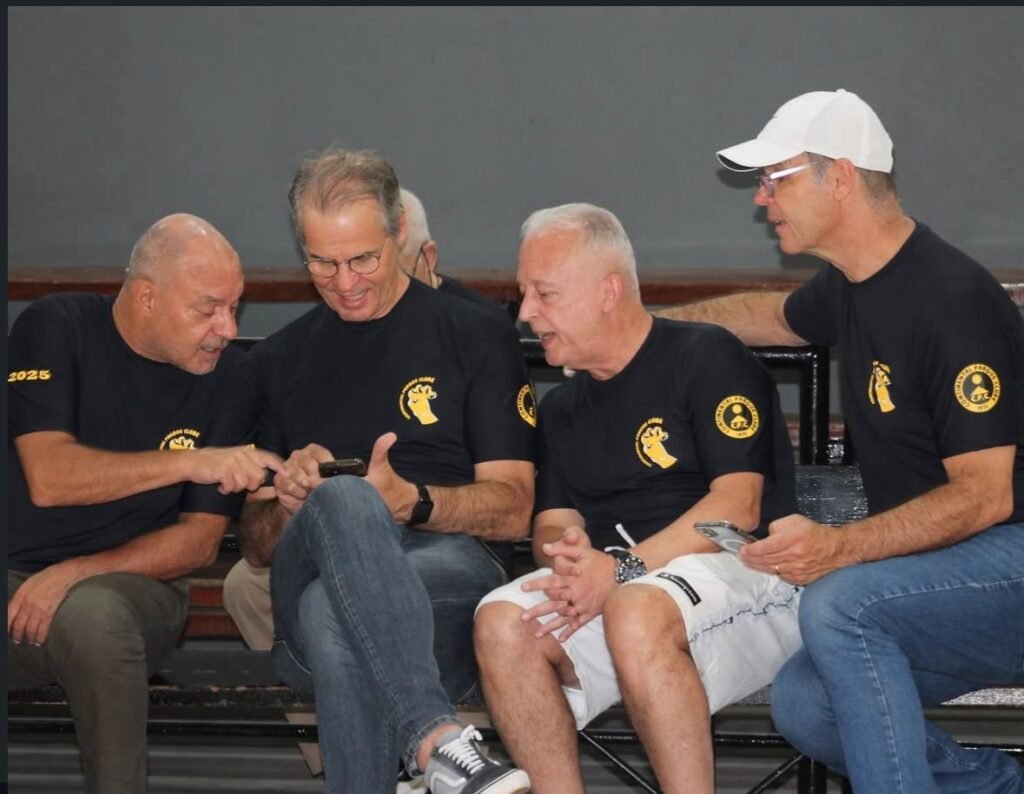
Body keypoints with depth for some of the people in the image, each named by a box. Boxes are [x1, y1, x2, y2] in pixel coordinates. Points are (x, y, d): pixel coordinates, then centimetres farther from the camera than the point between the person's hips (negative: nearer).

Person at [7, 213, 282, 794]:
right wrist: (191, 462, -23)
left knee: (90, 614, -35)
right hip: (19, 571, 0)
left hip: (133, 579, 1)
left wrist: (78, 572, -14)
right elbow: (48, 478, -16)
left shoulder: (229, 377, 0)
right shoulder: (56, 329, -3)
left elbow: (201, 541, 0)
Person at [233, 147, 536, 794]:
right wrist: (287, 504, -2)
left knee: (332, 616, -40)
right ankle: (434, 735, -54)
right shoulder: (279, 361, 24)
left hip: (448, 571, -2)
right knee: (342, 501, -38)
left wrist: (411, 502, -12)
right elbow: (255, 545, 24)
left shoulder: (476, 338, 15)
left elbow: (514, 510, 8)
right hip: (309, 577, 2)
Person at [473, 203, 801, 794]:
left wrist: (622, 568, -20)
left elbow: (738, 507, -10)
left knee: (634, 612, -38)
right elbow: (551, 522, 14)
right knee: (501, 621, -24)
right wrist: (569, 552, -12)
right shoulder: (562, 407, 21)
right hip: (607, 590, 6)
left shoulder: (708, 357, -1)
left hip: (740, 575, -6)